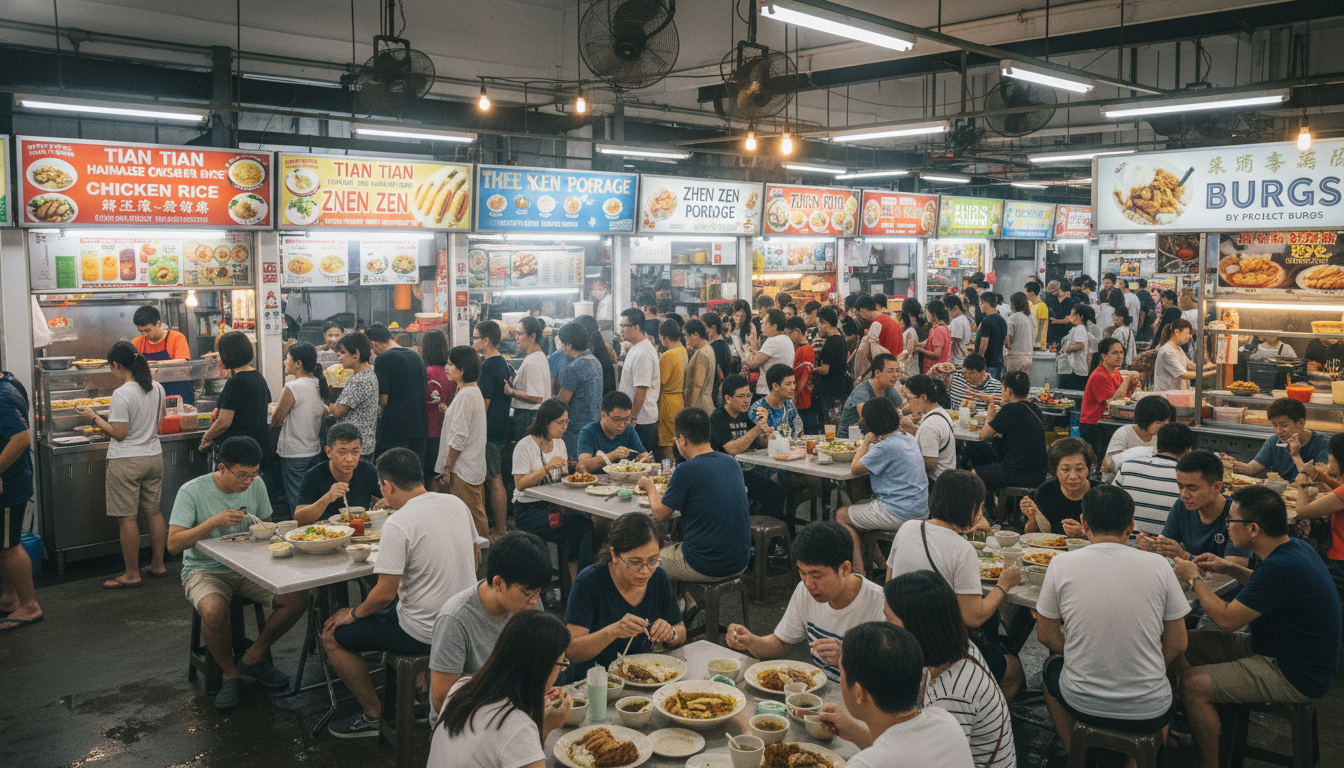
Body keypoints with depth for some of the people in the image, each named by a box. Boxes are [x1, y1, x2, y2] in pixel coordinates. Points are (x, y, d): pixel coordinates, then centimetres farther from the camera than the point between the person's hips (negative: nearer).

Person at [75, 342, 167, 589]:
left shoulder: (122, 394, -18)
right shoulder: (157, 388, 4)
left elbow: (119, 433, -17)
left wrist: (93, 417, -5)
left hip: (126, 462, -7)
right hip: (153, 456, 7)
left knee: (127, 517, 1)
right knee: (153, 511, 15)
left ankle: (132, 574, 8)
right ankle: (157, 565, 23)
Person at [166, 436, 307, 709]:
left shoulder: (256, 485, 1)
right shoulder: (192, 491, -12)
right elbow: (173, 544, -17)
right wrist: (213, 522, -27)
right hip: (204, 571, -4)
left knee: (298, 598, -18)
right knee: (214, 611, -37)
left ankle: (252, 660, 4)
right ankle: (230, 674, -7)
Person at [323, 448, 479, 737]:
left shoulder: (398, 524, -23)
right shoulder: (457, 503, 0)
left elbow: (385, 594, -20)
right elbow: (471, 563, 12)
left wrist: (354, 613, -1)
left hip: (425, 632, -8)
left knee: (332, 635, 8)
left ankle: (372, 715, 18)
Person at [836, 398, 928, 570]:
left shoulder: (886, 447, -21)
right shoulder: (908, 439, 6)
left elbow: (855, 468, -11)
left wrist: (866, 442, 0)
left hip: (900, 515, -9)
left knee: (842, 515, 8)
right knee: (858, 508, 27)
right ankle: (875, 557, 25)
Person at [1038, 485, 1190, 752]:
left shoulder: (1062, 564, -10)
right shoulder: (1158, 565, -8)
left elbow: (1046, 636, 1)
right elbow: (1177, 644, 0)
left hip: (1083, 704, -1)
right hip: (1149, 712, 1)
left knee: (1052, 665, 34)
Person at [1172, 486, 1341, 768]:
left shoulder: (1281, 567, -31)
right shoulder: (1296, 547, 0)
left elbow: (1226, 620, -23)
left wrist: (1194, 579, -9)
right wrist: (1230, 569, 9)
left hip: (1295, 678, -10)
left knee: (1192, 684, -18)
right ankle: (1209, 724, 24)